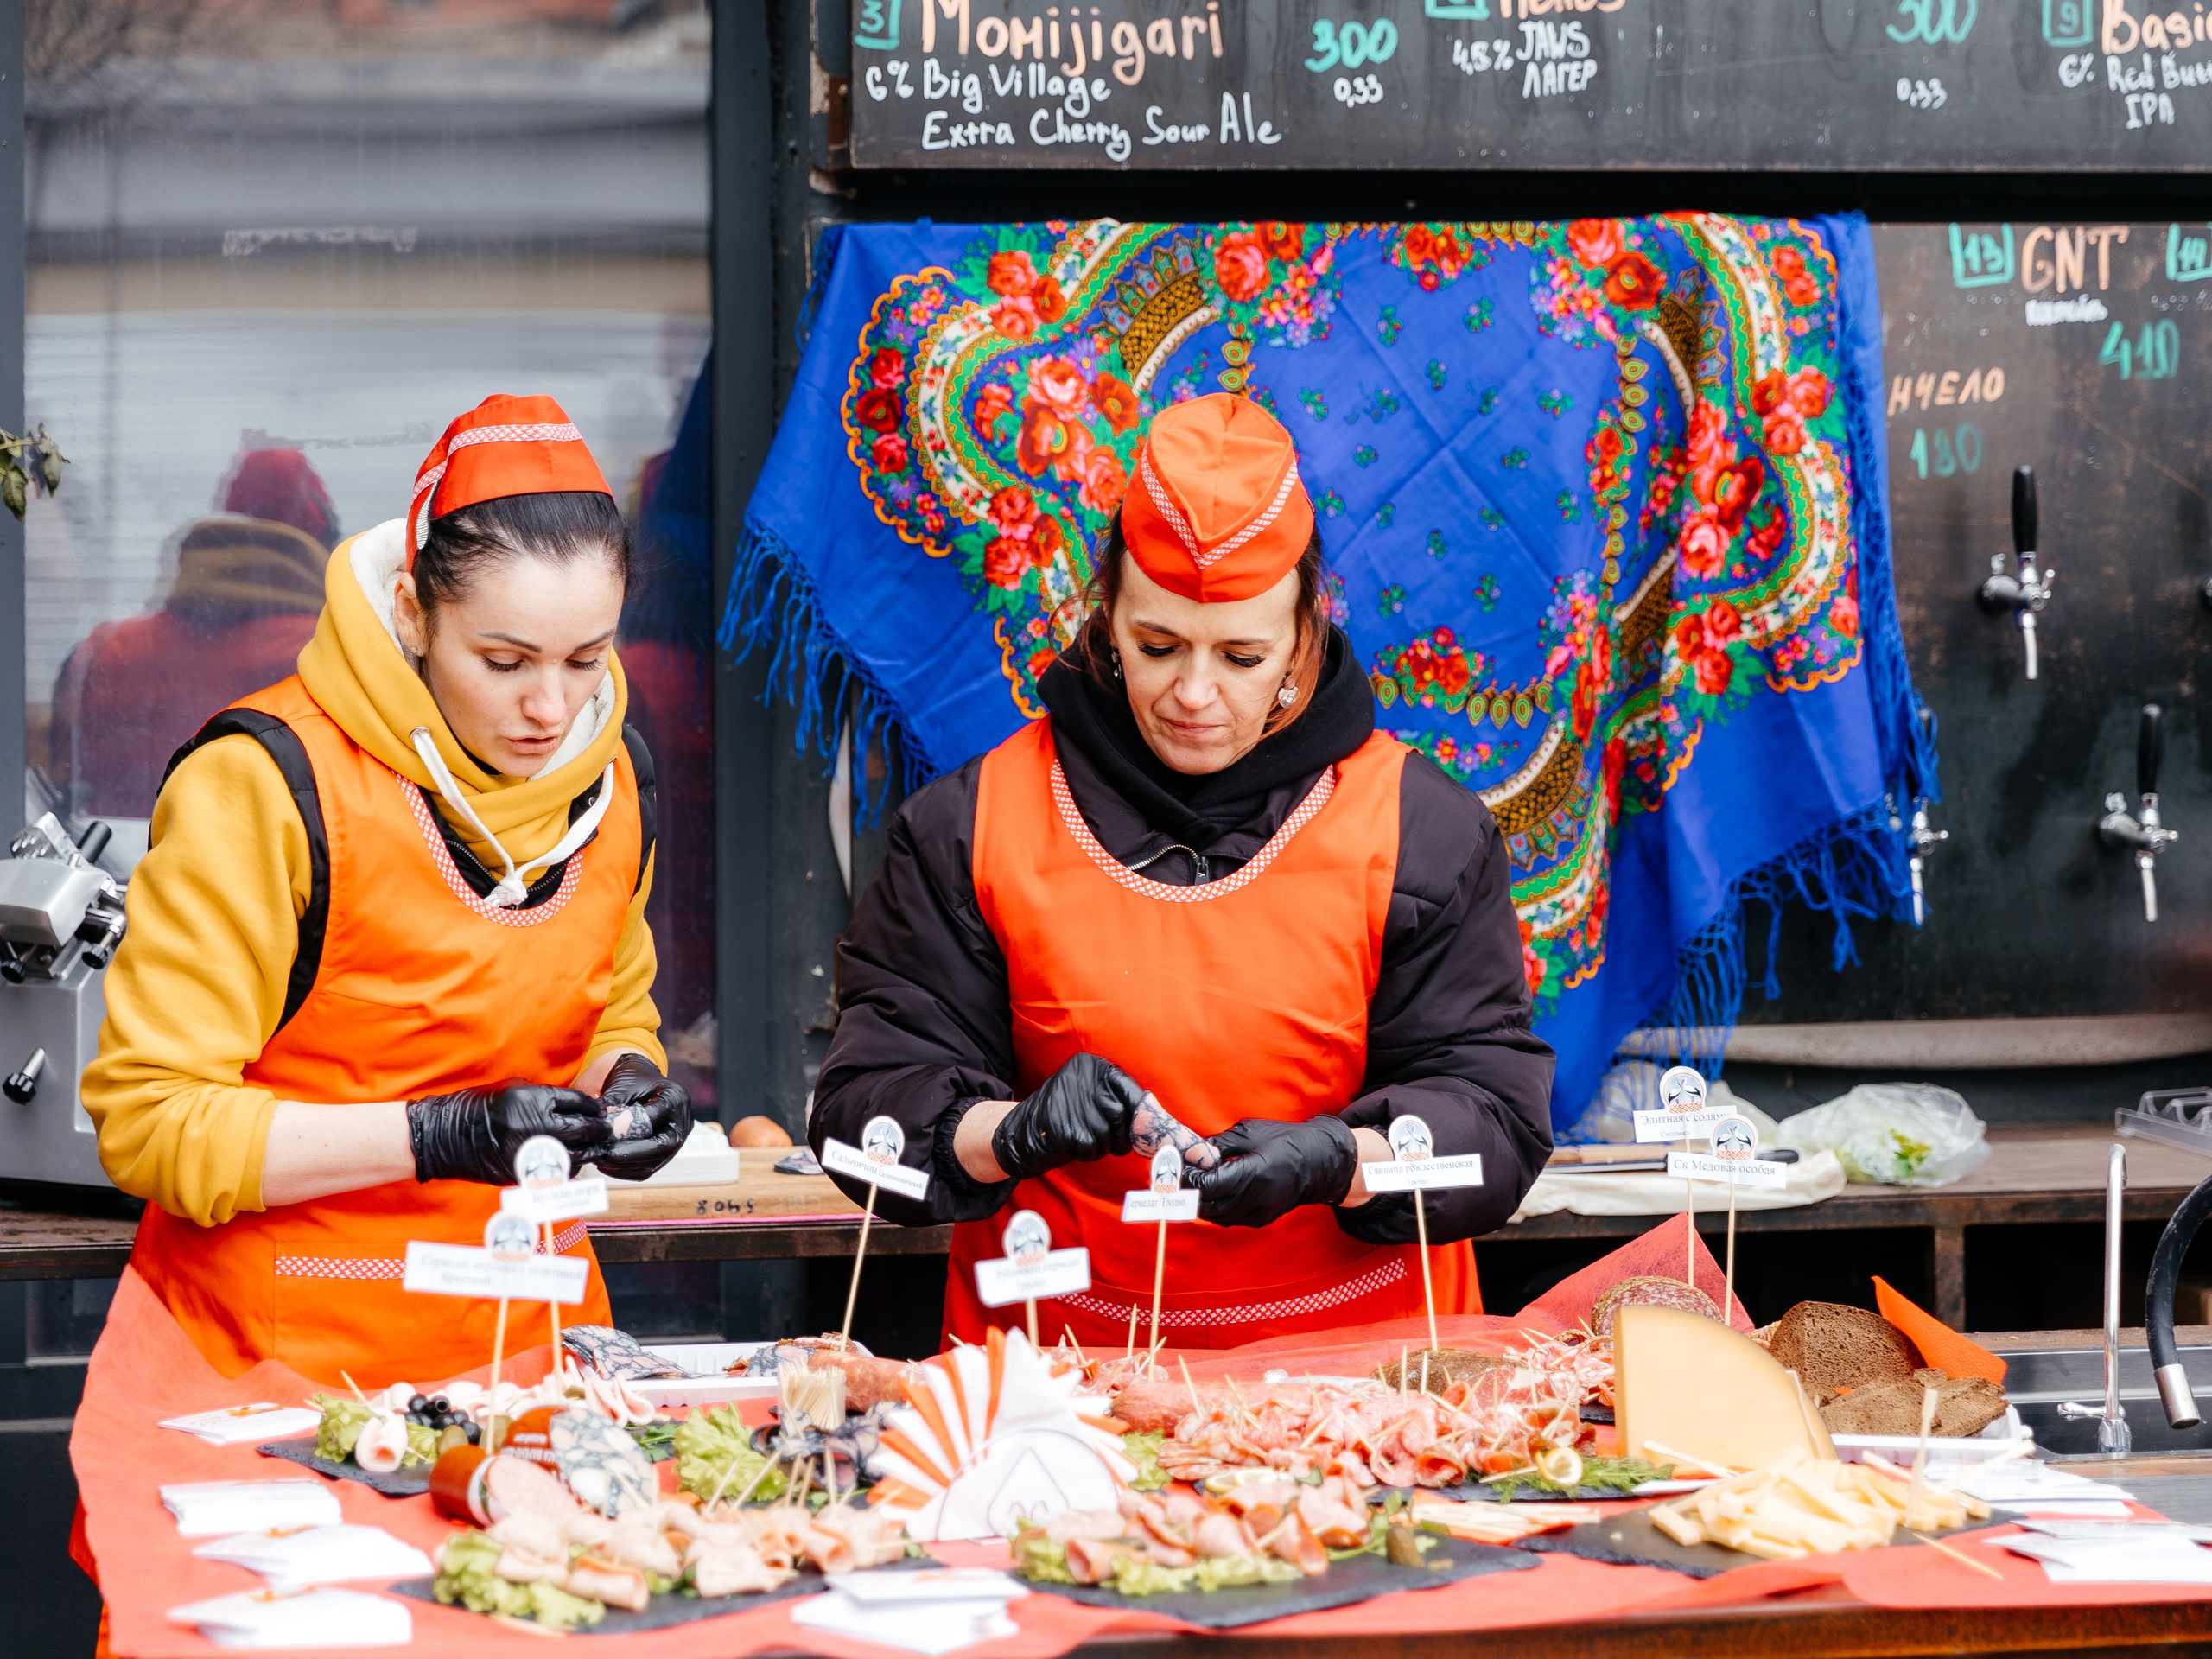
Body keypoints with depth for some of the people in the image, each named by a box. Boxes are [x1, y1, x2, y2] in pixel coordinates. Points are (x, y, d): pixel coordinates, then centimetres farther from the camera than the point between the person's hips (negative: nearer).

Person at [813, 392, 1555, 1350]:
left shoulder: (1420, 829, 5)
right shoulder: (971, 828, 5)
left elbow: (1496, 1112, 1)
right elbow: (870, 1104, 3)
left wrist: (1340, 1162, -18)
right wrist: (1012, 1133, -18)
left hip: (1350, 1356, -1)